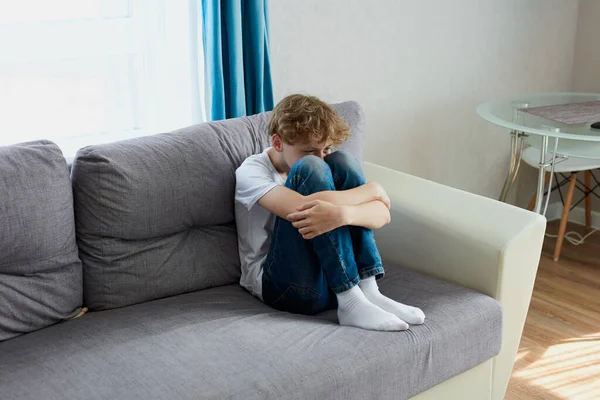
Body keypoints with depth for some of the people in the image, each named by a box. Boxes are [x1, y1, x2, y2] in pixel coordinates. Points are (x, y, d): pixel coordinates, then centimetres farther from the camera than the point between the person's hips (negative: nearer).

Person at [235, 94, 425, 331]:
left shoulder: (320, 166, 10)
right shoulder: (252, 171, -5)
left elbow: (382, 214, -7)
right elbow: (304, 207, -27)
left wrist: (342, 214, -31)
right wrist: (372, 189, -13)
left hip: (335, 278, 5)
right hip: (282, 283, -5)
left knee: (342, 163, -9)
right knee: (309, 168, -21)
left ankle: (367, 292, -18)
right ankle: (351, 304, -26)